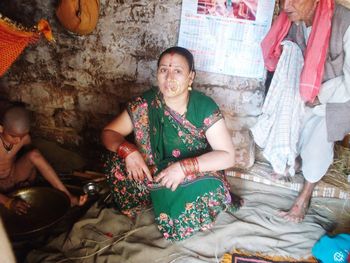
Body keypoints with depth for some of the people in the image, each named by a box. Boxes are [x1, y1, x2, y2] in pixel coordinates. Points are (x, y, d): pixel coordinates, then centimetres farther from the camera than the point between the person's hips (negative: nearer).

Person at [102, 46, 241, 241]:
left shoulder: (205, 108, -16)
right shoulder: (144, 103, -11)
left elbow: (228, 156, -18)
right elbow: (108, 133, -4)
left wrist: (184, 167, -30)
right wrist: (129, 151, -25)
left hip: (196, 177, -2)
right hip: (156, 174, 2)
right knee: (116, 162, -19)